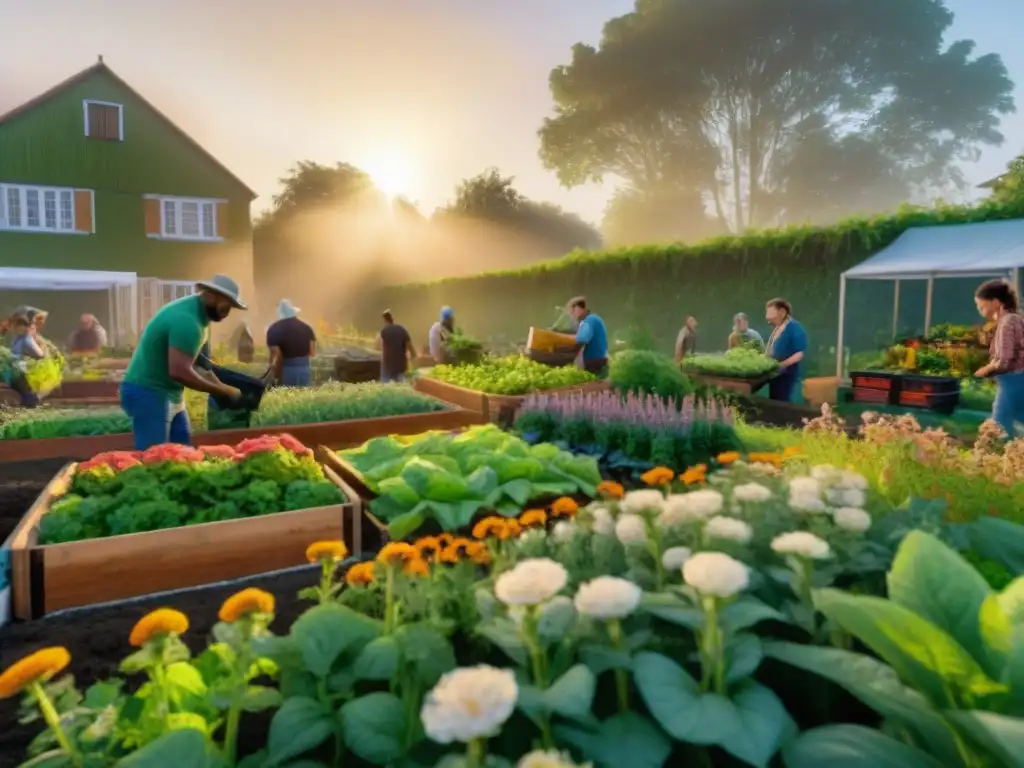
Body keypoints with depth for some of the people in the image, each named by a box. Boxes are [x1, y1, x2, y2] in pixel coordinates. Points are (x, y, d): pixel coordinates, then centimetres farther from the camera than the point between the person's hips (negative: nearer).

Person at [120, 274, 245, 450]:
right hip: (148, 394, -10)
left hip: (169, 395, 10)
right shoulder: (187, 319, -24)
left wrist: (221, 387, 1)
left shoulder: (197, 314, 8)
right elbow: (179, 372, -30)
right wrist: (224, 391, -21)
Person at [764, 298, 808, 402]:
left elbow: (800, 354, -18)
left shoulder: (795, 328, -13)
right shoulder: (776, 329, 14)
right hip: (775, 375, 9)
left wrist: (781, 365, -25)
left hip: (787, 376, -9)